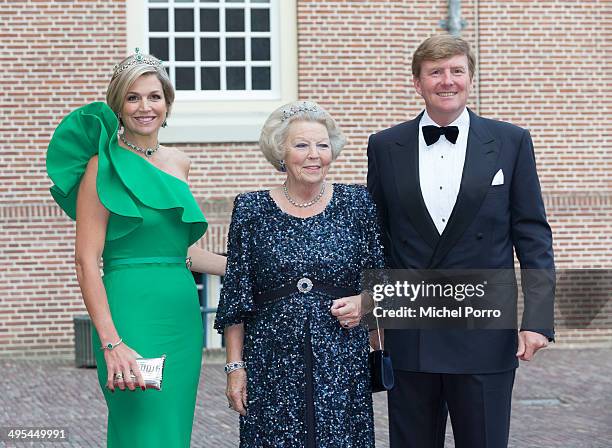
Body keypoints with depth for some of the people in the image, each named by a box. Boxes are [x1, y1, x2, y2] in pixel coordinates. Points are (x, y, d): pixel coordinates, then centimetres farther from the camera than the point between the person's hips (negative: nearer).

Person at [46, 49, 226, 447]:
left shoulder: (178, 163, 14)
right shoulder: (105, 165, -6)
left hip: (184, 318, 7)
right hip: (134, 314, -7)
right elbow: (87, 261, -11)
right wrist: (111, 343, -20)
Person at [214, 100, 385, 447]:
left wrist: (365, 302, -7)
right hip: (272, 364, 0)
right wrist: (235, 366, 1)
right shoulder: (252, 210, 3)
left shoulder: (358, 204, 5)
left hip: (343, 364, 1)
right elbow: (235, 299, 5)